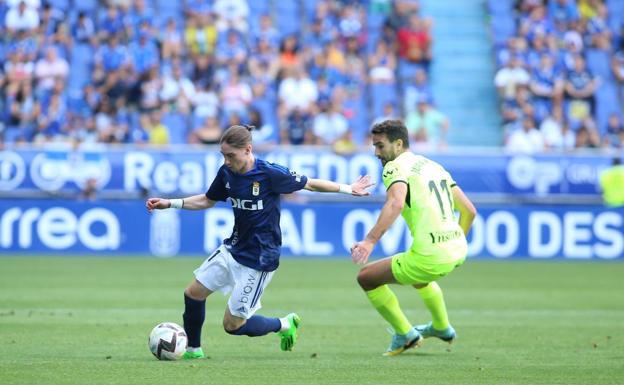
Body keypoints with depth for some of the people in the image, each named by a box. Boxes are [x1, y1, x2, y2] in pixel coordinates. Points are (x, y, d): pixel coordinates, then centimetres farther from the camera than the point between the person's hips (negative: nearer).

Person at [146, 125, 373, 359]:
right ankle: (193, 349, 25)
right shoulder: (226, 173, -4)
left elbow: (309, 184, -7)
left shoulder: (270, 174, -22)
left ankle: (284, 325, 21)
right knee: (193, 293, 5)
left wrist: (348, 189, -1)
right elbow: (207, 201, 14)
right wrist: (170, 204, 4)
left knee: (233, 325, -3)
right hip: (233, 249, 7)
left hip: (259, 259, -7)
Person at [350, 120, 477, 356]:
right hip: (458, 250, 9)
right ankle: (442, 328, 53)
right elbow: (469, 210, 18)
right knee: (418, 275, 40)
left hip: (432, 257, -9)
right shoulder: (434, 166, 18)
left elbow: (396, 204, -28)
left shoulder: (396, 167, -6)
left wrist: (370, 241, -38)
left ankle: (405, 334, 15)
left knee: (366, 277, 7)